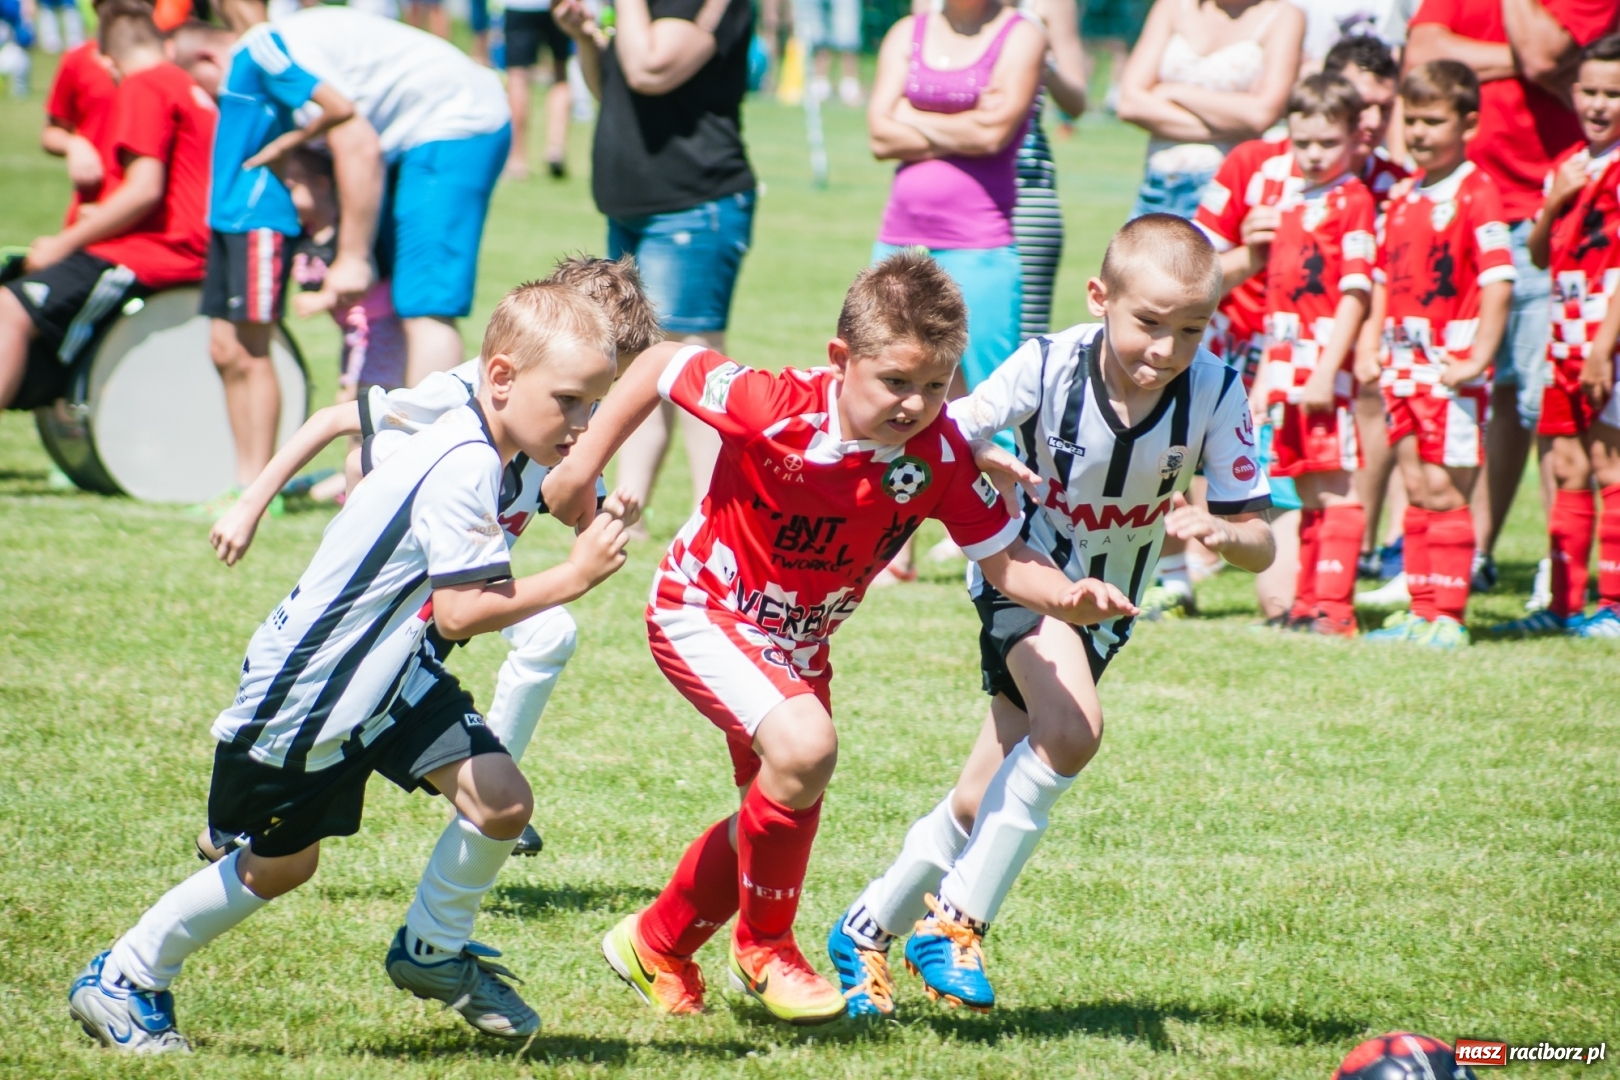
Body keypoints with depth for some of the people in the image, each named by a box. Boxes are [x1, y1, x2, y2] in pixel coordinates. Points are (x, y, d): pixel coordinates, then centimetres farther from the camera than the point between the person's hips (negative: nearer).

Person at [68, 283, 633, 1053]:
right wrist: (571, 578, -30)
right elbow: (462, 612, -34)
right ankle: (121, 980, 31)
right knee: (277, 866, 10)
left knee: (501, 800, -7)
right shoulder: (460, 470, -30)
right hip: (303, 693, -8)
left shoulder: (483, 453, -1)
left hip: (390, 675, 8)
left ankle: (432, 951, 18)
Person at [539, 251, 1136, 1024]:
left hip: (798, 641, 6)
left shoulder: (941, 456, -21)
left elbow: (1004, 559, -16)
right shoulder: (775, 409, -32)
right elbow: (661, 365, -19)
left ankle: (656, 946, 45)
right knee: (803, 748, -29)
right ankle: (763, 946, -6)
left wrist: (1068, 599, -37)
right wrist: (582, 467, -15)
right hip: (702, 611, -6)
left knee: (776, 809, 18)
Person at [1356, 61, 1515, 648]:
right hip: (1402, 367, 7)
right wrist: (1369, 351, 10)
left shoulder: (1476, 192, -10)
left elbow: (1498, 281, -15)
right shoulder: (1405, 199, 13)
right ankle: (1420, 611, 16)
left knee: (1444, 491, -5)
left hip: (1450, 367, -7)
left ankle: (1447, 617, 0)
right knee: (1416, 490, 11)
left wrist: (1477, 360, -19)